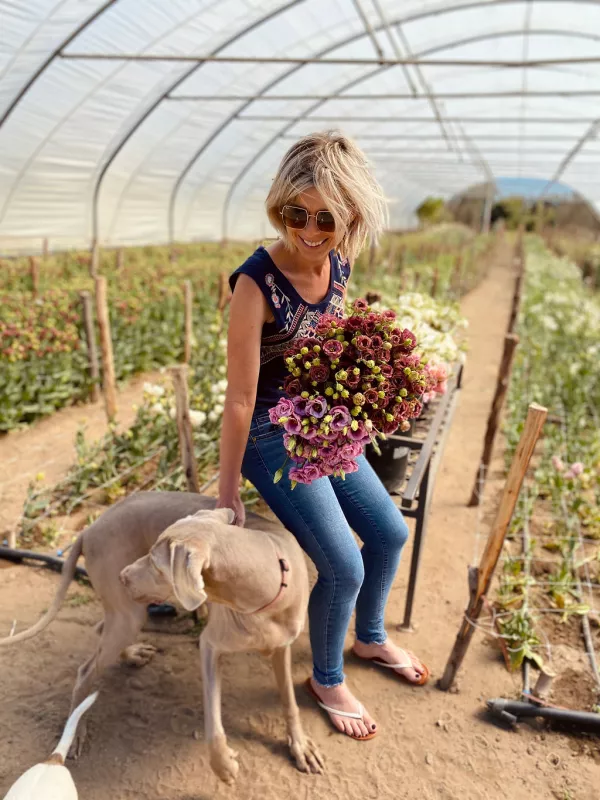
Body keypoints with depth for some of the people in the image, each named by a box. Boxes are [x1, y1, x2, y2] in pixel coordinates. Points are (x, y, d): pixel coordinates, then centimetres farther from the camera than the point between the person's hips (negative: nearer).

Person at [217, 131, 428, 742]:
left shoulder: (338, 266, -6)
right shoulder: (256, 282, -27)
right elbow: (240, 398, -22)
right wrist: (228, 489, -15)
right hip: (273, 439, -7)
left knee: (390, 532, 15)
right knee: (344, 567, -4)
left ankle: (370, 639, 43)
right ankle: (326, 680, 27)